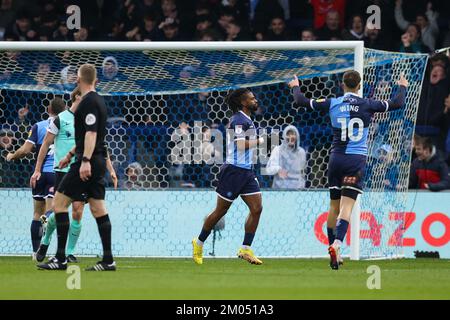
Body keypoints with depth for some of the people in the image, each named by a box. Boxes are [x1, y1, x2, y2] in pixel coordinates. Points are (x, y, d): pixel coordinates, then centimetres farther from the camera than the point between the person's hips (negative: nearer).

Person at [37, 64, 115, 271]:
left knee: (60, 200, -6)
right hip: (98, 161, 9)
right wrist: (70, 155, 35)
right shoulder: (97, 100, 18)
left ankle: (60, 259, -8)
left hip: (88, 163, -9)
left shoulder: (89, 102, -12)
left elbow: (91, 133, -22)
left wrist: (85, 160, -29)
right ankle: (108, 260, 4)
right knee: (98, 208, 8)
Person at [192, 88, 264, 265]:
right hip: (234, 170, -9)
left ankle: (246, 249, -1)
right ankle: (199, 243, 20)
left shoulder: (247, 121, 16)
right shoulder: (239, 121, -15)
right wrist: (258, 141, -15)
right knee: (220, 211, 2)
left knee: (257, 208, -4)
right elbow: (241, 144, -25)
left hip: (246, 171, 9)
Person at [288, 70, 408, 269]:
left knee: (334, 206, 14)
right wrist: (403, 87, 25)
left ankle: (332, 247, 19)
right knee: (347, 206, -8)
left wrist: (295, 87, 27)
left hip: (336, 158, 2)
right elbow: (397, 104, 5)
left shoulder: (333, 104, 1)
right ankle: (337, 244, -27)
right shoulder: (367, 105, -2)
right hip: (357, 160, -2)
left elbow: (301, 101, 7)